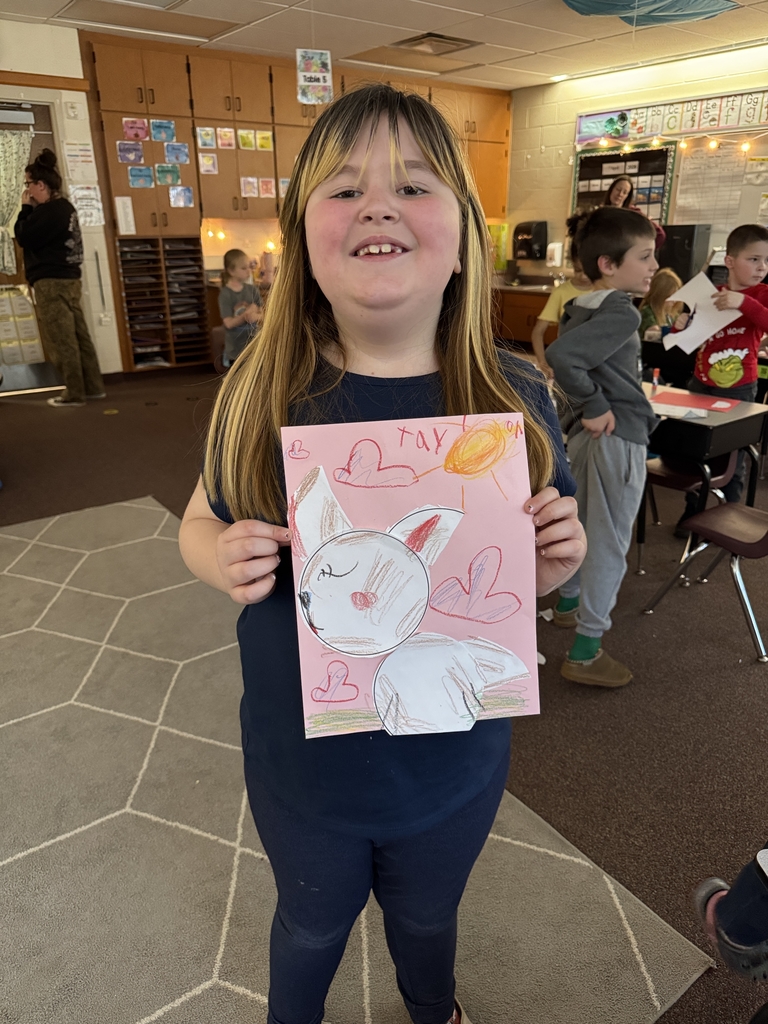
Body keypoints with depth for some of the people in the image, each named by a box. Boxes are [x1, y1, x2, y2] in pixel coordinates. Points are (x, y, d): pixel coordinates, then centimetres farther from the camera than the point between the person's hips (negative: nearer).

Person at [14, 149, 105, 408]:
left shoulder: (48, 211, -16)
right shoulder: (64, 207, 15)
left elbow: (23, 238, -11)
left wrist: (25, 209, -3)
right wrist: (32, 210, 13)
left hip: (51, 282, -10)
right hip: (68, 278, 10)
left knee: (61, 340, -6)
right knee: (78, 335, 10)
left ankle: (74, 394, -2)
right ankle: (93, 386, 14)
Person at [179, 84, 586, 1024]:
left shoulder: (515, 397, -16)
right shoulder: (260, 393, -18)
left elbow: (539, 562, -2)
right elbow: (200, 521, -3)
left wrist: (554, 565, -24)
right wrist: (222, 560, -25)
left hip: (455, 764, 1)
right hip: (302, 763, 0)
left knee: (427, 917, 32)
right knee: (312, 925, 29)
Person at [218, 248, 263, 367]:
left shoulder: (252, 289, 2)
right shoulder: (225, 294, -12)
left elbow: (262, 313, -1)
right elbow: (229, 323, -17)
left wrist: (256, 316, -23)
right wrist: (245, 316, -29)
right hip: (236, 348, -4)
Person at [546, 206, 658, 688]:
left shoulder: (583, 307, 7)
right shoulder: (622, 313, -19)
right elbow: (560, 356, -33)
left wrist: (589, 409, 10)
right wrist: (595, 408, -22)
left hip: (589, 434, 9)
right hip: (618, 437, -9)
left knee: (582, 526, 23)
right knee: (611, 543, -1)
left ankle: (569, 604, 42)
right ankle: (586, 653, 6)